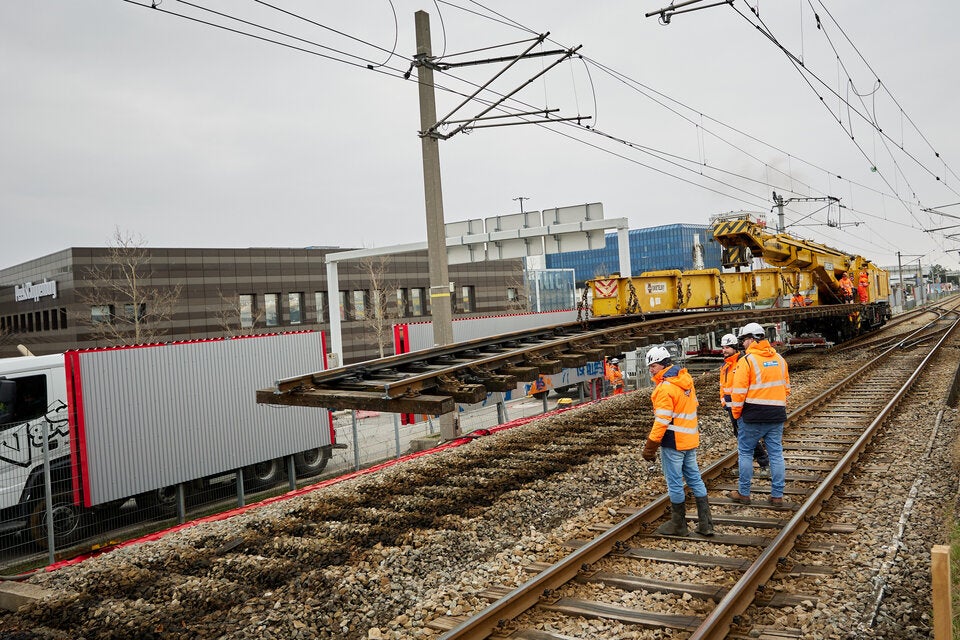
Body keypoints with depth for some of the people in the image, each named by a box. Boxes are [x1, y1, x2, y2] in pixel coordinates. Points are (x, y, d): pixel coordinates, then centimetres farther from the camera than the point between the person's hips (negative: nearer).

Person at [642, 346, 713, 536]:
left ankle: (678, 525, 14)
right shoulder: (686, 380, 9)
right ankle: (705, 523, 17)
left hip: (673, 442, -9)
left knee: (675, 483, 3)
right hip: (690, 440, 9)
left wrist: (650, 446, -17)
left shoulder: (665, 387, -19)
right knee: (695, 479, 14)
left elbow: (662, 421, -21)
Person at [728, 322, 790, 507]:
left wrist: (736, 413, -2)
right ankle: (777, 495, 14)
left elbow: (739, 391, -15)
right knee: (776, 453, 10)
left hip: (753, 415, -5)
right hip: (777, 415, 6)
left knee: (745, 452, 8)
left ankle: (744, 493, 13)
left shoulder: (747, 360, -12)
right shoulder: (779, 359, 8)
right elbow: (786, 387, 15)